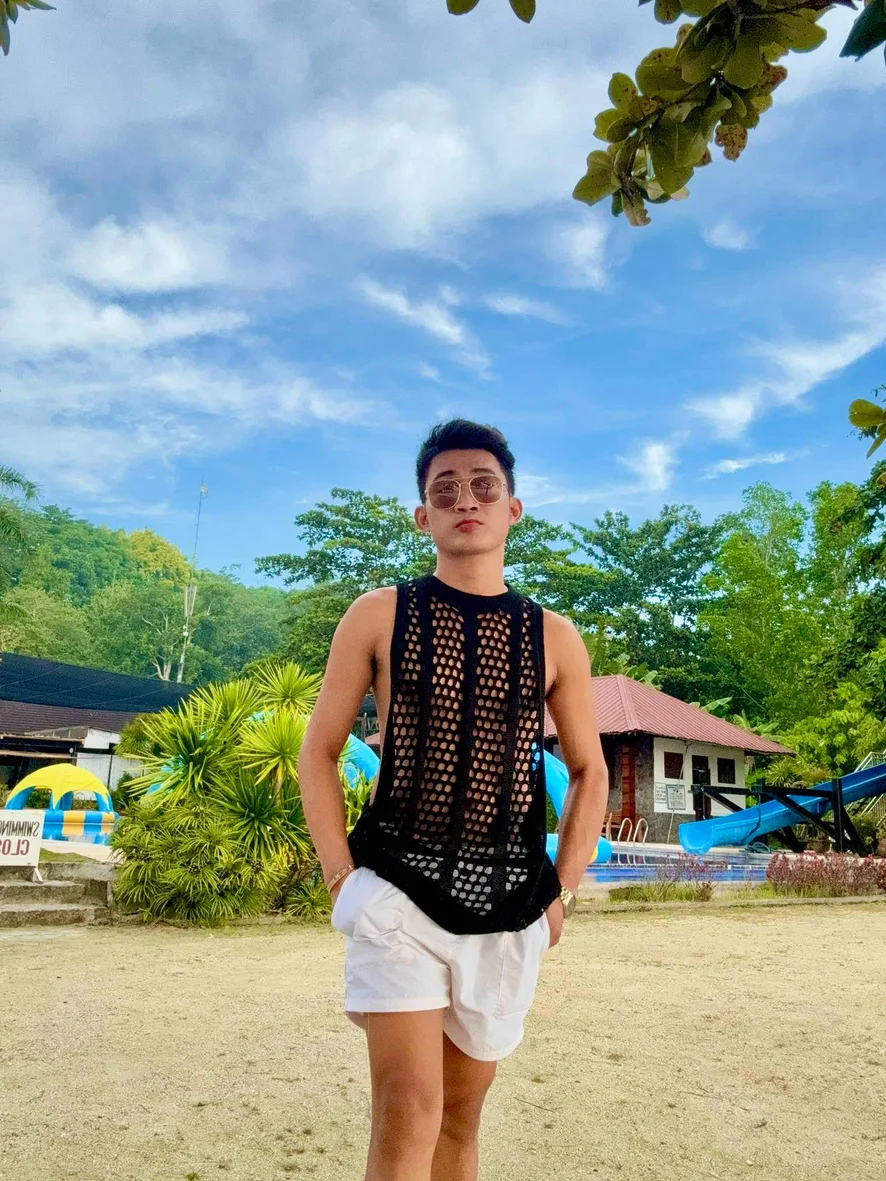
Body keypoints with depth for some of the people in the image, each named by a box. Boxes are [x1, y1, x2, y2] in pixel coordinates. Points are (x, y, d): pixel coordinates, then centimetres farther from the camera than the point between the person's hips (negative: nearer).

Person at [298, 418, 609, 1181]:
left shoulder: (553, 638, 3)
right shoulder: (380, 615, -1)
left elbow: (589, 773, 11)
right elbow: (319, 751, 1)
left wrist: (563, 892, 3)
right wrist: (341, 877, -7)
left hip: (507, 909, 3)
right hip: (398, 893, -2)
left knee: (462, 1111, 17)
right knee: (408, 1112, -10)